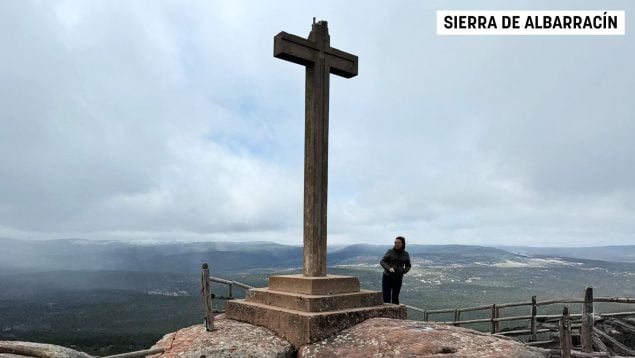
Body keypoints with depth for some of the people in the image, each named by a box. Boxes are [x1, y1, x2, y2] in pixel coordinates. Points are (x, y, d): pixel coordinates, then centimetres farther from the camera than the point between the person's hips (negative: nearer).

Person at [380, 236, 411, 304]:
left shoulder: (406, 254, 0)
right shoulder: (390, 251, -7)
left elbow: (408, 266, 9)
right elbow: (382, 262, -11)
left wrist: (403, 271, -11)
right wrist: (389, 268, -28)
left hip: (398, 278, 1)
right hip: (387, 277, -1)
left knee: (395, 297, 1)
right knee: (386, 297, -3)